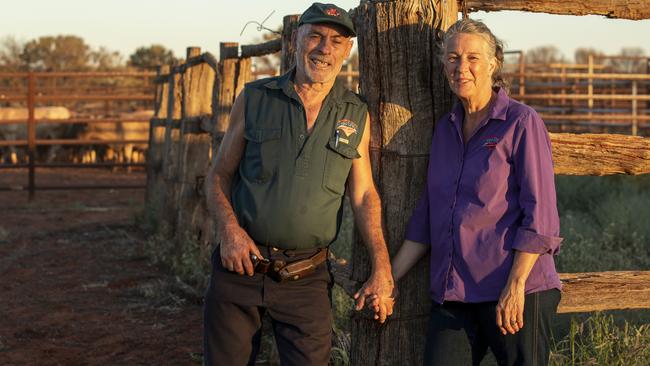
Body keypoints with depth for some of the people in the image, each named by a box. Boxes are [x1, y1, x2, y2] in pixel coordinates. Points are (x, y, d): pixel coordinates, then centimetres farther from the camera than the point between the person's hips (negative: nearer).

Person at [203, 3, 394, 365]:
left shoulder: (356, 116, 4)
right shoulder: (255, 99, 1)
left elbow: (364, 194, 4)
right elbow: (220, 174, 6)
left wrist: (382, 267, -8)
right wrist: (230, 228, -12)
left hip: (307, 280, 0)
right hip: (240, 267, 0)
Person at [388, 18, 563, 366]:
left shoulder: (522, 122, -4)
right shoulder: (445, 129, 13)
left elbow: (539, 216, -10)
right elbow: (425, 218, 17)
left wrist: (515, 286, -17)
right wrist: (389, 278, 13)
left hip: (514, 291, -5)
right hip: (451, 293, 5)